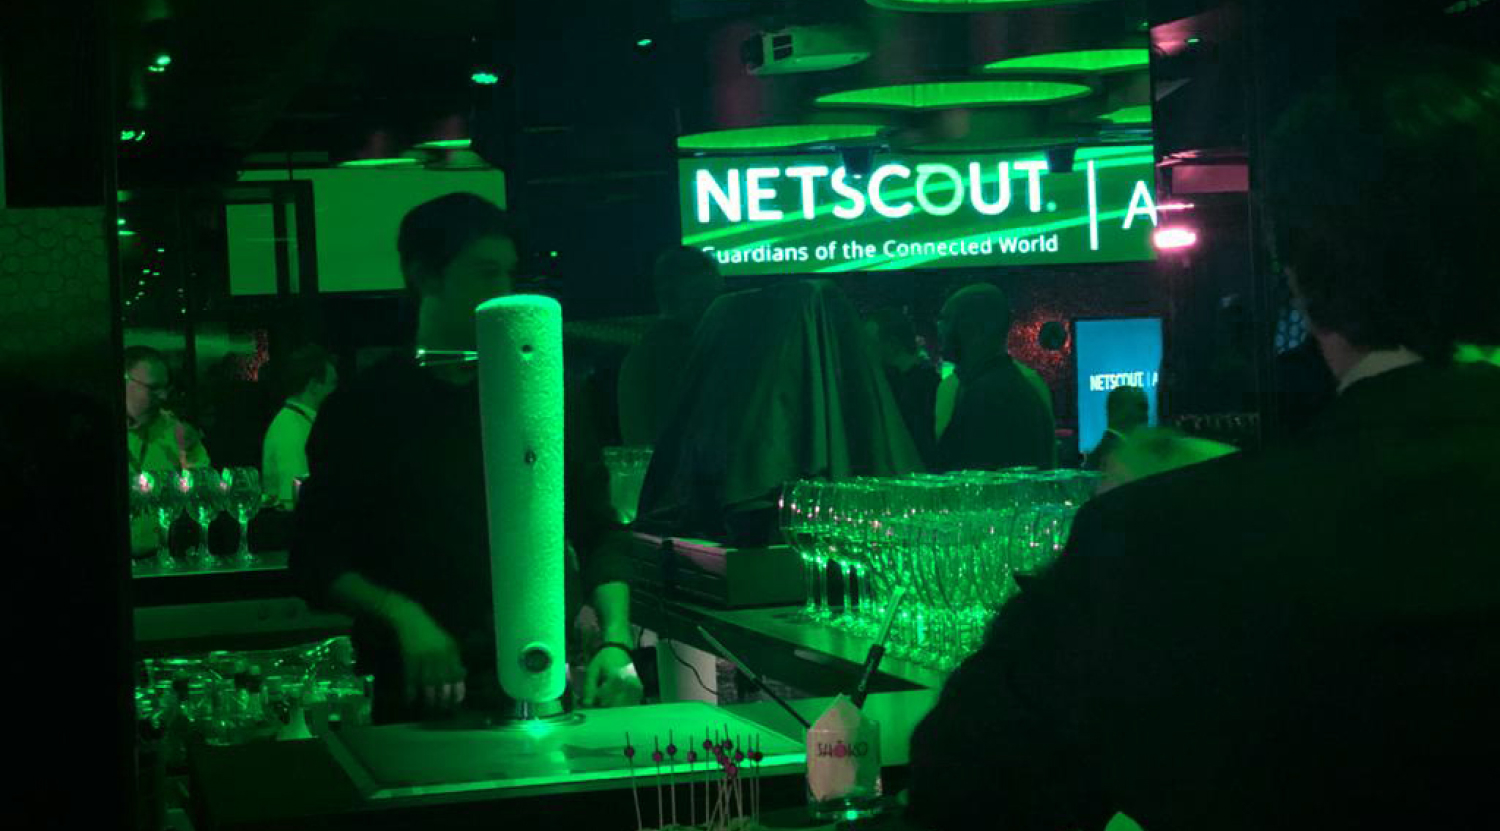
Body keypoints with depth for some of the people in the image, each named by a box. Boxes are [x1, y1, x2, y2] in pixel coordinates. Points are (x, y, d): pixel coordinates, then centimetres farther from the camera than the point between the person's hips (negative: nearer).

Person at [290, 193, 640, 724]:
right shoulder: (363, 410, 2)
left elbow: (598, 535, 10)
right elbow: (315, 561, 1)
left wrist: (616, 643, -5)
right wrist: (401, 615, -16)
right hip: (423, 695, -2)